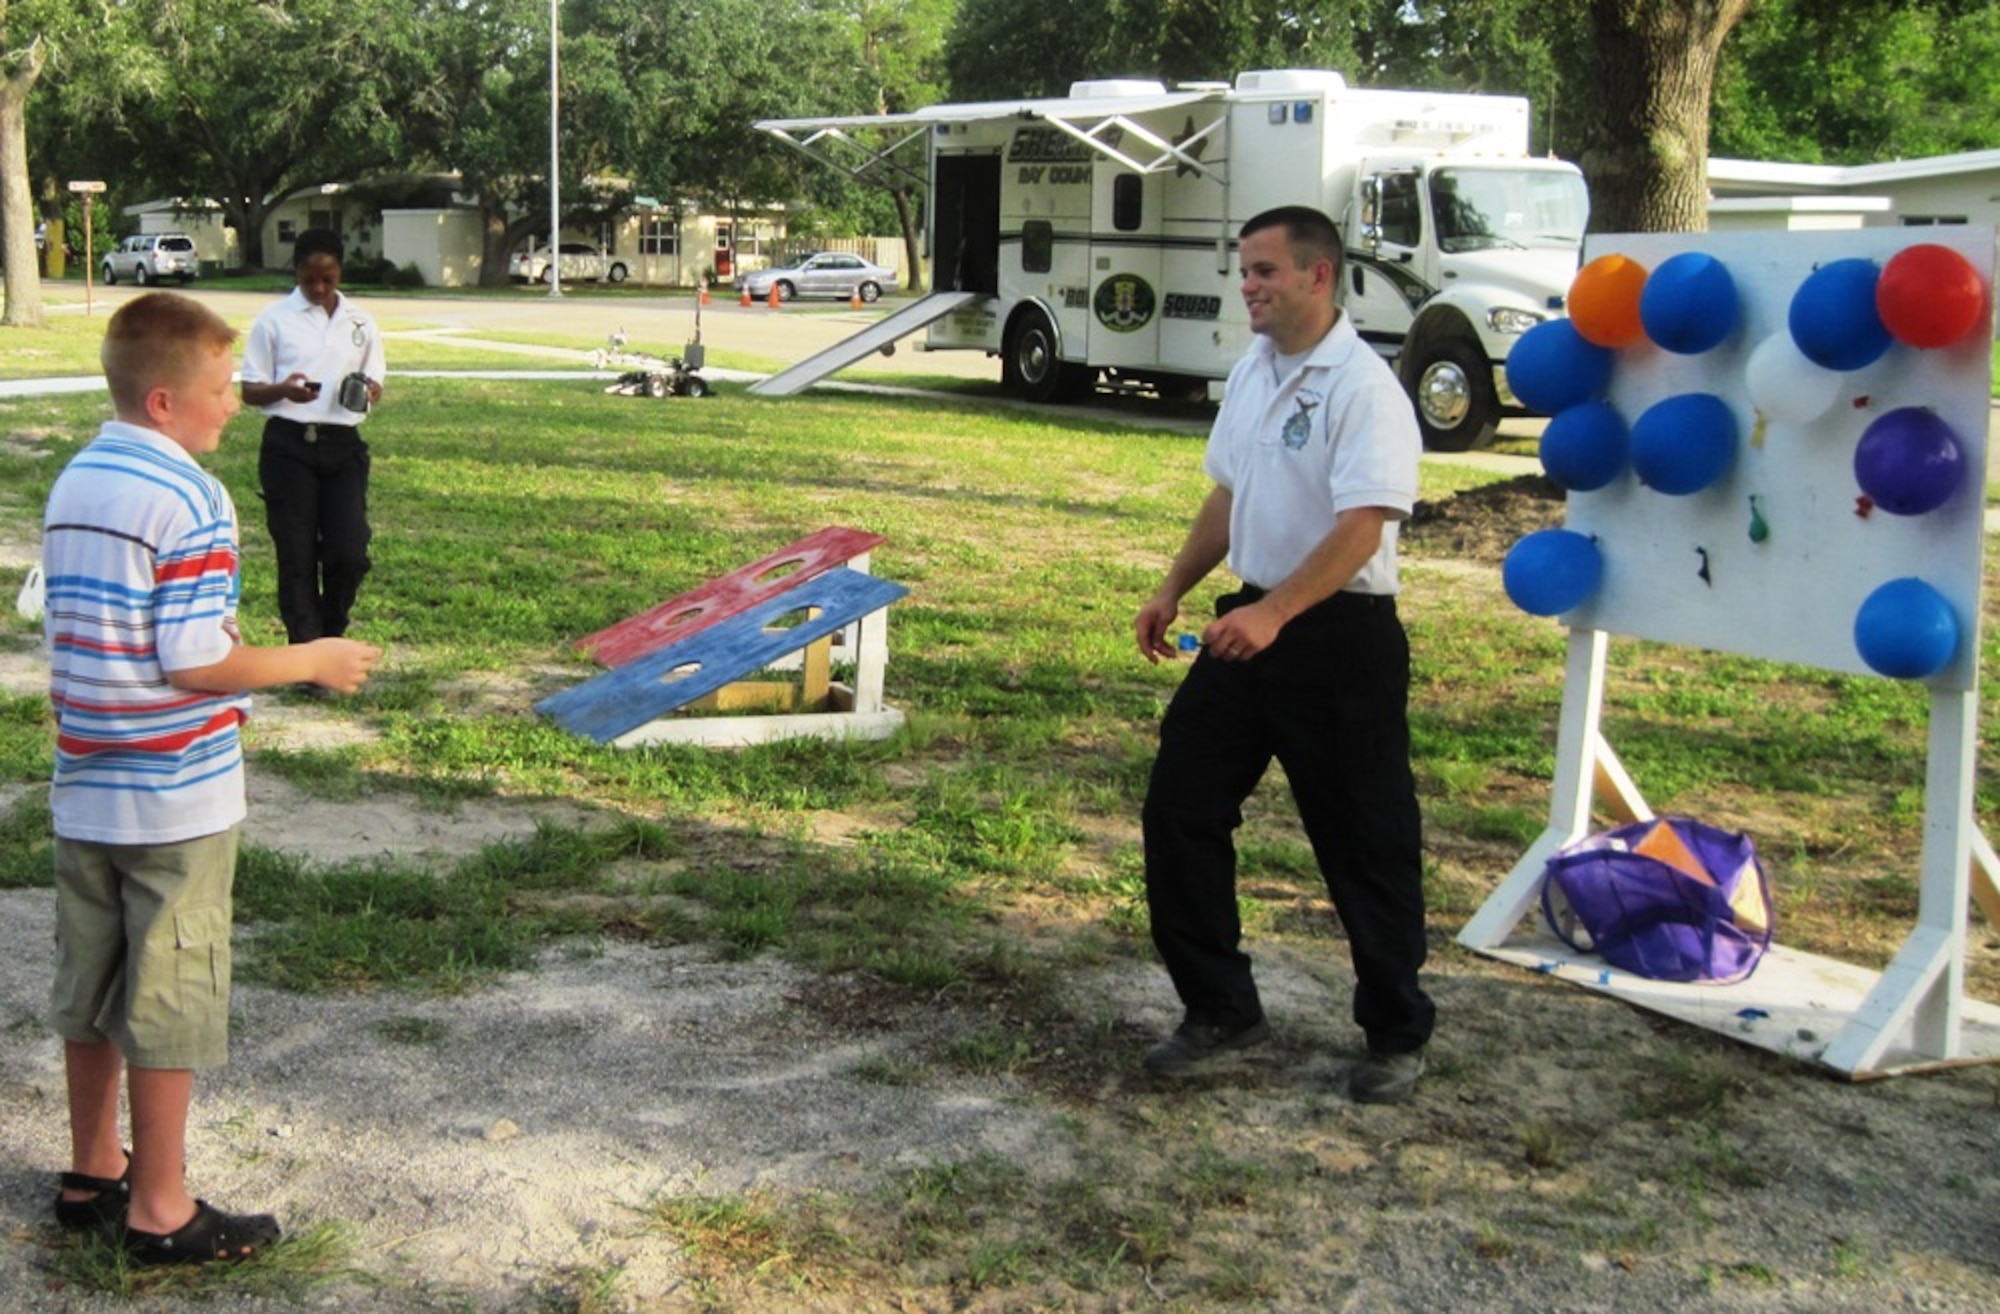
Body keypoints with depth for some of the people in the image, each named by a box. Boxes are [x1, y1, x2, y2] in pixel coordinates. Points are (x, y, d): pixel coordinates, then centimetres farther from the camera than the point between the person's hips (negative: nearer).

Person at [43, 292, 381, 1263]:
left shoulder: (73, 483, 7)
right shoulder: (188, 501, -18)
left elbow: (88, 632, 11)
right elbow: (197, 663, -21)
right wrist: (311, 661, -8)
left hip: (84, 791, 8)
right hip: (175, 800, -8)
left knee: (90, 992, 17)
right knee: (170, 1003, 3)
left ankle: (93, 1174, 31)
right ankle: (160, 1212, 13)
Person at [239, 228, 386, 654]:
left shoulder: (360, 323, 10)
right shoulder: (274, 320, 2)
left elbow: (376, 384, 16)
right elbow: (250, 391, 3)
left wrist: (366, 392, -9)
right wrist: (284, 390, -20)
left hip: (343, 445, 2)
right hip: (290, 445, -2)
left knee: (350, 554, -3)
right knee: (296, 556, -1)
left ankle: (330, 638, 21)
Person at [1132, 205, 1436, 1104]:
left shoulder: (1363, 388, -17)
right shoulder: (1252, 371, 10)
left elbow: (1359, 530, -26)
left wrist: (1272, 614, -35)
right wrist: (1174, 589, 13)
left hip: (1341, 635, -8)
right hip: (1251, 621, 8)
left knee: (1365, 842, 3)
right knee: (1179, 807, 7)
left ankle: (1396, 1036, 20)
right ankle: (1219, 1006, 21)